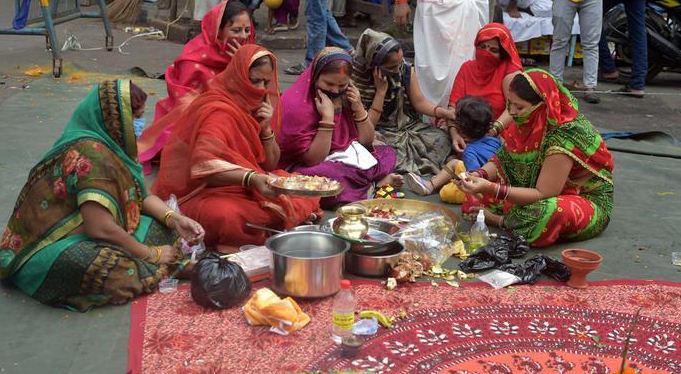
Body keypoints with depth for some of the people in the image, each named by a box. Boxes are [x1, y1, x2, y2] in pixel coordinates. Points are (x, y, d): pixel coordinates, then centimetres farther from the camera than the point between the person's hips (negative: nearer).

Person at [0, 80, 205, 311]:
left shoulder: (106, 143, 4)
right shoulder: (91, 154, -24)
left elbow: (138, 194, 11)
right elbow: (100, 227, -29)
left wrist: (174, 218, -6)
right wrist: (151, 254, -17)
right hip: (51, 250, -10)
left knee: (164, 229, 3)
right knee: (127, 275, -36)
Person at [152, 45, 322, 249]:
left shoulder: (254, 106, 9)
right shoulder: (217, 110, -17)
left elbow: (270, 165, 11)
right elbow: (204, 165, -32)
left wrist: (266, 128, -7)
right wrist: (251, 177, -45)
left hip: (243, 189, 8)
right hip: (205, 192, -8)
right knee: (228, 216, -41)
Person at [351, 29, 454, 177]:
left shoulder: (406, 70, -5)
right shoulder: (358, 79, -17)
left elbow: (419, 101, 2)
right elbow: (367, 125, -14)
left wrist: (443, 112, -16)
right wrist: (381, 90, -22)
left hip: (408, 126, 5)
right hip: (381, 134, -4)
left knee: (442, 139, -18)